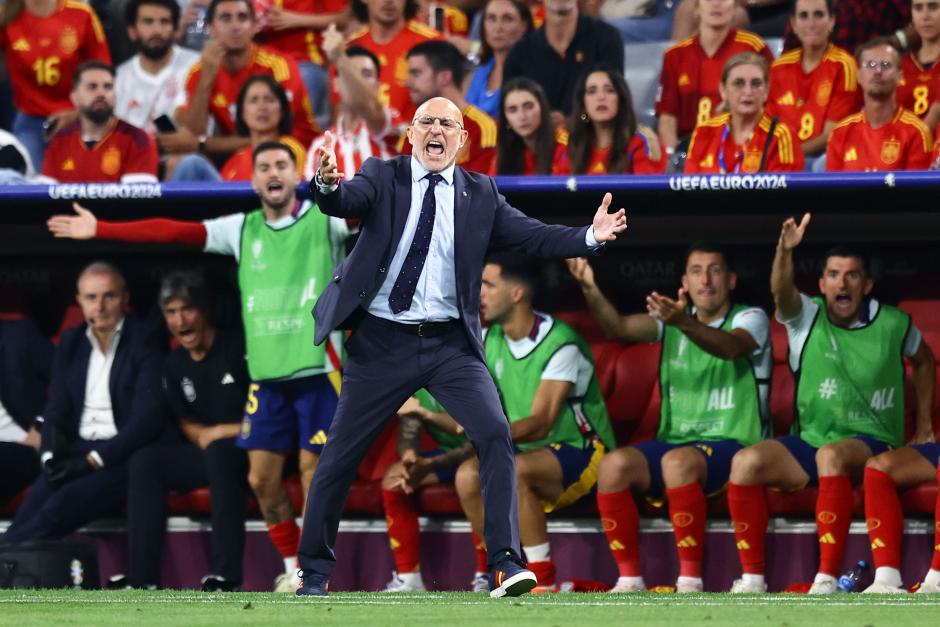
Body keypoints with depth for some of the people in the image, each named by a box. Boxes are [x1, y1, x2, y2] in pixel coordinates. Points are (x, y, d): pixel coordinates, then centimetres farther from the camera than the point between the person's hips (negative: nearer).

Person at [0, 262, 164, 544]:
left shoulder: (145, 343, -2)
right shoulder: (70, 343, 15)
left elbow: (148, 418, -11)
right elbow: (56, 410, 14)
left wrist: (93, 460, -17)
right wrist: (51, 455, -7)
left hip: (122, 457, -4)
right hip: (76, 454, 4)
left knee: (59, 508, -31)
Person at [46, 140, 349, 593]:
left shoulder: (324, 219, 1)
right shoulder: (240, 229, 11)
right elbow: (172, 232, 9)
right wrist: (100, 229, 5)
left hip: (317, 369, -4)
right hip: (266, 373, 4)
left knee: (314, 471, -5)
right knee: (262, 478, 2)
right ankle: (293, 568, 19)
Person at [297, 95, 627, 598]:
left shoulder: (480, 195, 6)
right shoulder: (383, 179, 0)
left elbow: (533, 236, 0)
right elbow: (345, 203, -18)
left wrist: (590, 236, -17)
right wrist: (328, 184, -42)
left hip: (450, 345, 1)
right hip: (383, 343, -1)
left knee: (495, 433, -17)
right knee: (339, 455, 4)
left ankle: (505, 564, -16)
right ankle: (315, 572, 21)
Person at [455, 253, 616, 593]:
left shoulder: (560, 344, -18)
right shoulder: (490, 341, 5)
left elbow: (540, 424, -26)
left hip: (581, 453, -7)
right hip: (529, 454, 7)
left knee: (513, 471, -36)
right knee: (468, 475, -22)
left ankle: (545, 585, -29)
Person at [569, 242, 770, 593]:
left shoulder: (750, 319, -1)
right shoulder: (673, 319, 13)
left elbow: (730, 347, -26)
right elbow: (619, 328, -5)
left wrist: (682, 322, -45)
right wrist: (590, 290, -26)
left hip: (733, 444, -5)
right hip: (674, 440, 5)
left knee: (677, 461, -37)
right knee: (613, 465, -24)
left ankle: (690, 580, -33)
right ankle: (629, 579, -18)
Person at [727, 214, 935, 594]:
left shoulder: (892, 324, 3)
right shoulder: (807, 317, 1)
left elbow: (923, 361, 23)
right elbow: (781, 291, -22)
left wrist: (924, 422, 18)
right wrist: (785, 250, -43)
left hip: (871, 444, -2)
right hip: (808, 444, 2)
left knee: (832, 455, -38)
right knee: (746, 462, -25)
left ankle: (828, 578, -40)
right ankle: (752, 577, -19)